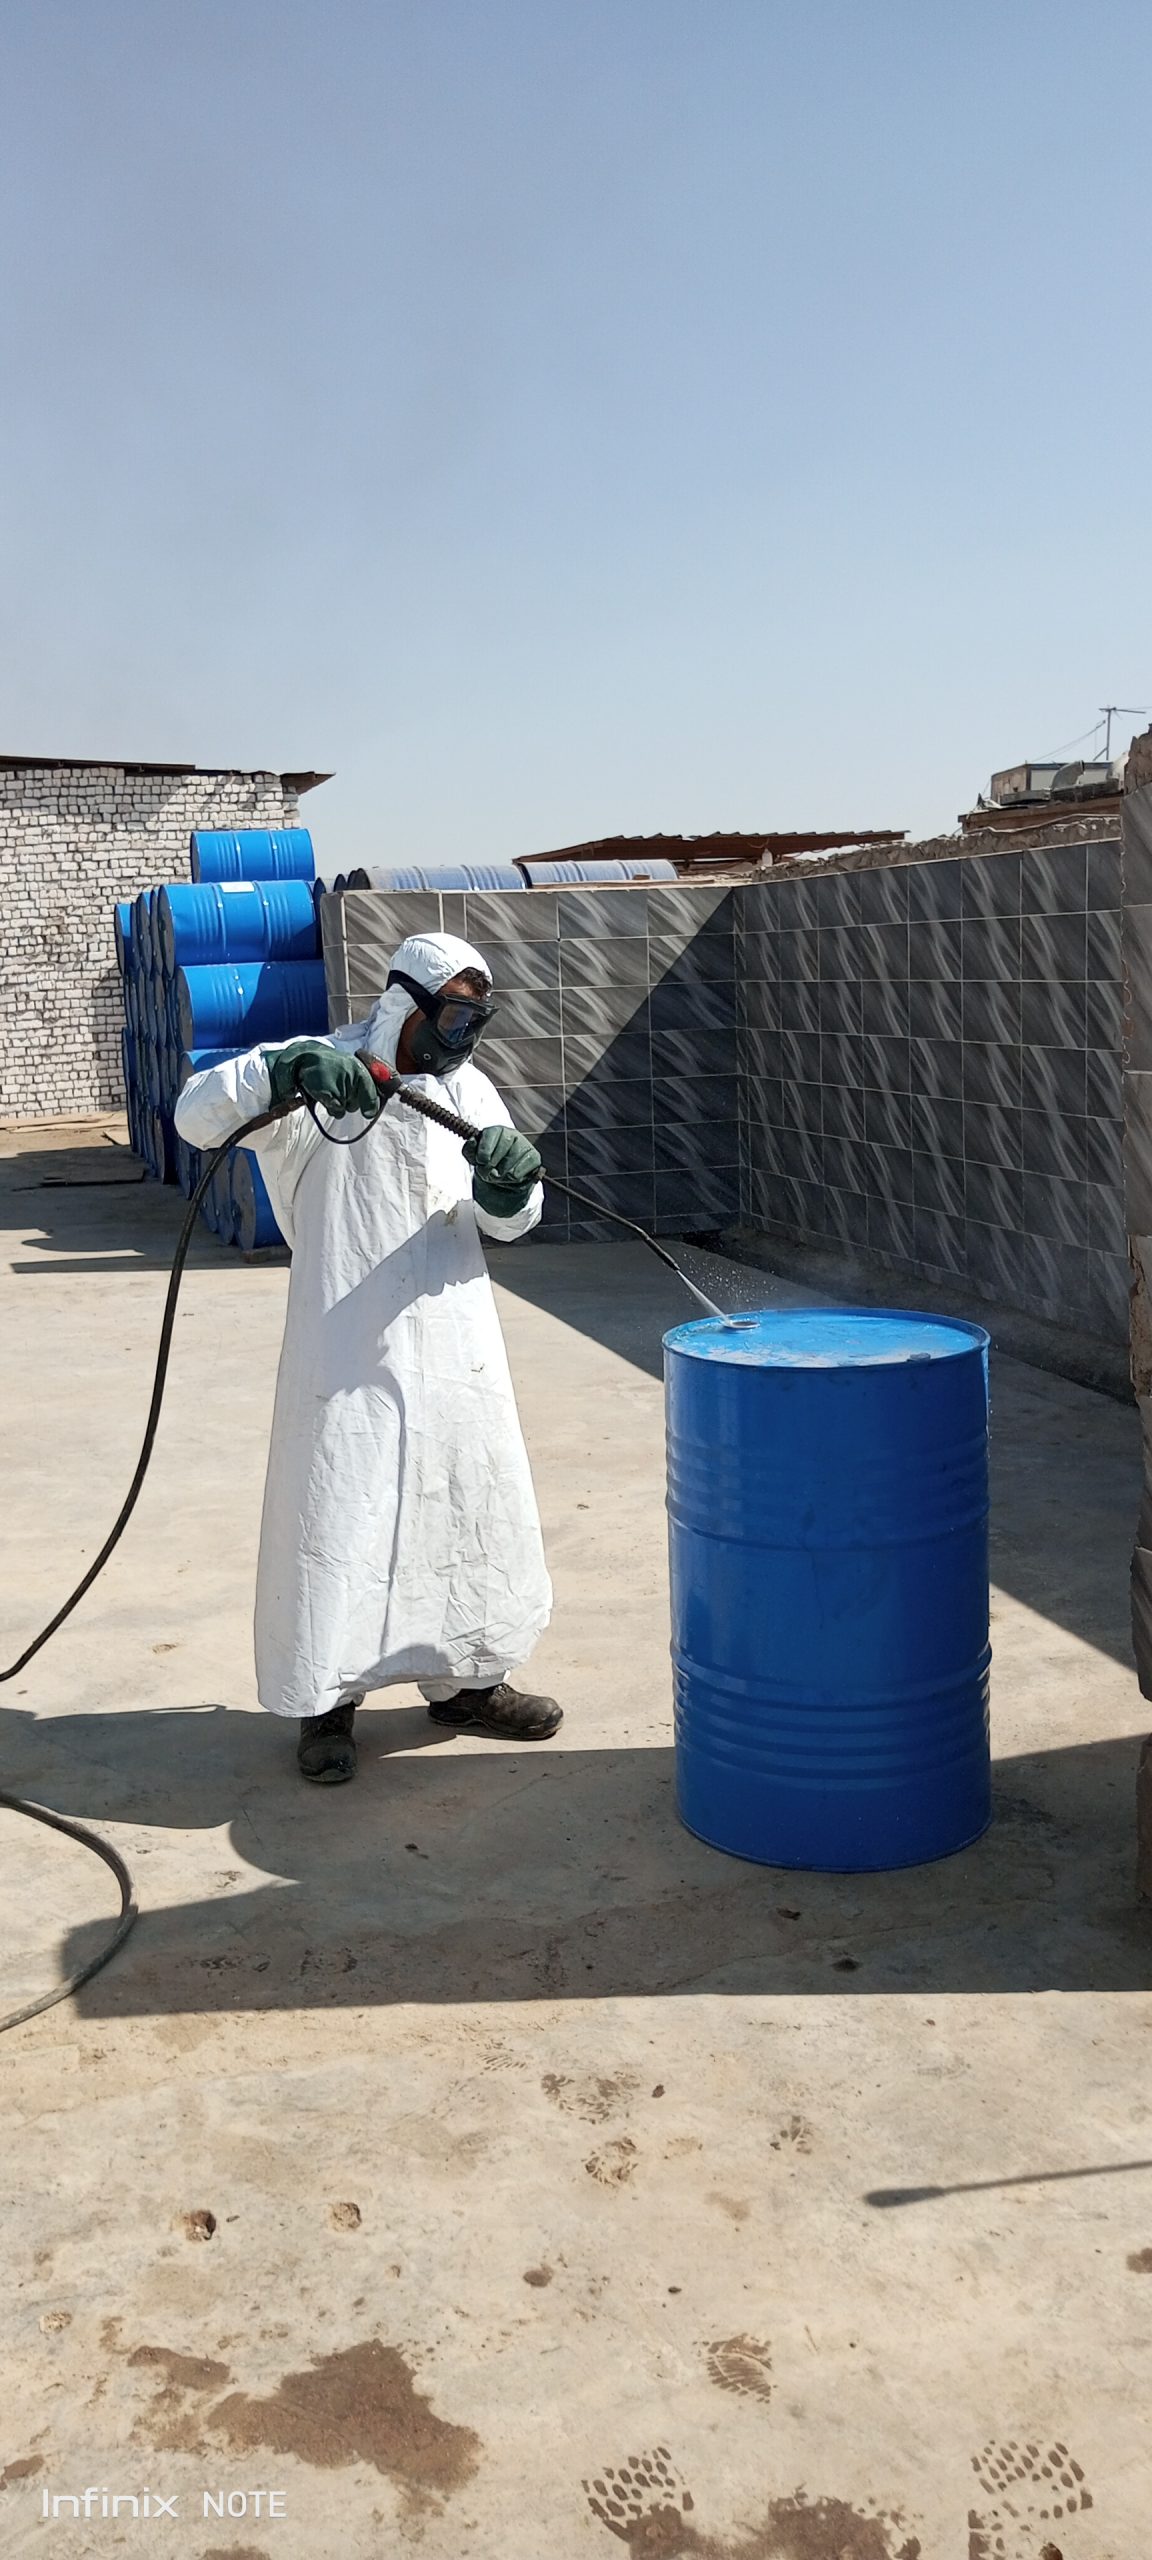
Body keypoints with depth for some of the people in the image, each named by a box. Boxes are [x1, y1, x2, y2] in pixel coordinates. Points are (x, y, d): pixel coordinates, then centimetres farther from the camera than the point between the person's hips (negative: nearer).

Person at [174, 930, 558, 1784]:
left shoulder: (468, 1089, 7)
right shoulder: (322, 1071, -6)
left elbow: (506, 1222, 1)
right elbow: (197, 1116, -15)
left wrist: (508, 1181, -22)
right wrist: (284, 1070, -30)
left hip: (455, 1347, 6)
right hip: (348, 1350, -5)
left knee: (472, 1508, 14)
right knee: (338, 1515, -2)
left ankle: (464, 1679, 32)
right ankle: (327, 1702, 15)